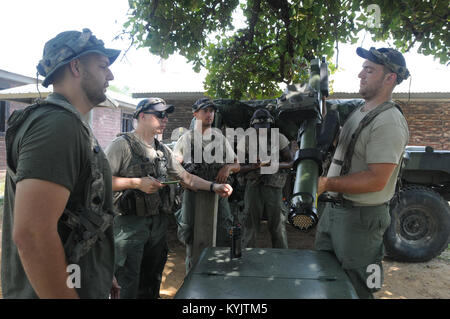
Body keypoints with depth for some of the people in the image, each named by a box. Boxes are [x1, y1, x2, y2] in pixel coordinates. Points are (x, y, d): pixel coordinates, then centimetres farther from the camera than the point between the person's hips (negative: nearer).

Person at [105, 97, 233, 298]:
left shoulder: (163, 150, 14)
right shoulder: (122, 145, -9)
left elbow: (186, 177, 14)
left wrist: (213, 187, 2)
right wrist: (136, 183, -20)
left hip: (158, 222, 7)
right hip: (129, 223, -6)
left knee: (151, 284, 18)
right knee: (130, 288, 1)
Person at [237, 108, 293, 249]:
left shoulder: (279, 139, -1)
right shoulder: (245, 141, 0)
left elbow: (290, 162, 6)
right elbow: (238, 167, 2)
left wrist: (276, 165, -14)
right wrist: (251, 167, -19)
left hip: (274, 186, 0)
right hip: (253, 186, 0)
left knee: (278, 225, 7)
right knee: (250, 225, 7)